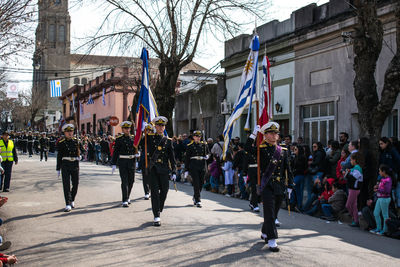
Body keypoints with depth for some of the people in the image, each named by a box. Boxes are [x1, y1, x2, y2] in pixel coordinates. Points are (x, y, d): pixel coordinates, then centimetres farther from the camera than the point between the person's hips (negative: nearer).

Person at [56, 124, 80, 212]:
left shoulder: (76, 141, 8)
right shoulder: (61, 143, 1)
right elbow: (59, 156, 3)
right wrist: (58, 168, 3)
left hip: (75, 164, 3)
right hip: (65, 165, -3)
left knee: (76, 184, 9)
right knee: (66, 184, -7)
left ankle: (72, 200, 32)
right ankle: (68, 205, -7)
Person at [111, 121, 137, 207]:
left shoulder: (133, 138, 8)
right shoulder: (119, 139, -1)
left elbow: (136, 150, 15)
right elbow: (115, 152, -1)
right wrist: (113, 164, -6)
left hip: (132, 162, 4)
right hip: (122, 162, -3)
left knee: (131, 181, 10)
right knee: (124, 181, -8)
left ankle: (127, 197, 31)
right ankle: (125, 201, -8)